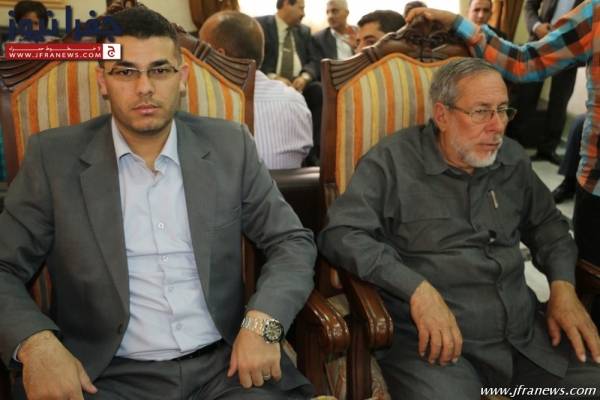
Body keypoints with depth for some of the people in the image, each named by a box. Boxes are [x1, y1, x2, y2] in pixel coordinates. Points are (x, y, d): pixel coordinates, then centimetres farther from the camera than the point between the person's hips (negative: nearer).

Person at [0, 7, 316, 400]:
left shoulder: (229, 146, 2)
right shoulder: (55, 157, -1)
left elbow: (294, 241, 4)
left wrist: (262, 322, -13)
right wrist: (35, 341, -19)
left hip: (224, 363, 1)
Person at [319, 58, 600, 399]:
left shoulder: (513, 159, 12)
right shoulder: (393, 161, -6)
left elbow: (547, 223, 25)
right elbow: (340, 234, -14)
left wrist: (563, 285, 7)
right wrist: (417, 289, -22)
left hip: (526, 332, 6)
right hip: (433, 340, -5)